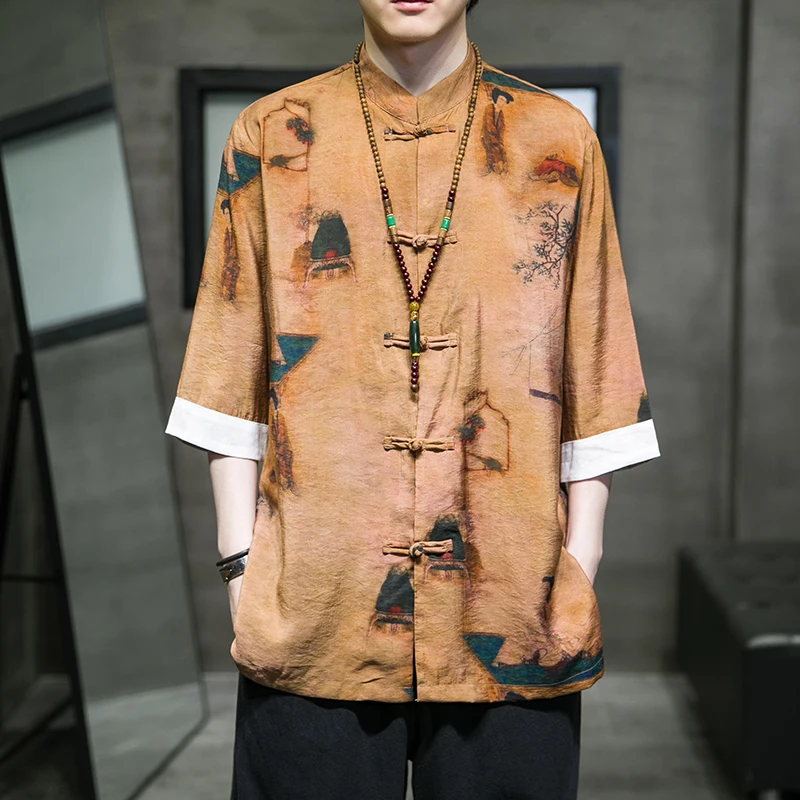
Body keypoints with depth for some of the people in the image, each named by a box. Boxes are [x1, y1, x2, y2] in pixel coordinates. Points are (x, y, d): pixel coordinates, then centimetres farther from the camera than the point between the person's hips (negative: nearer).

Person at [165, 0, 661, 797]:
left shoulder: (558, 140, 6)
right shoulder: (273, 137, 6)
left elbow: (592, 378, 7)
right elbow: (232, 385, 6)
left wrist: (581, 564, 1)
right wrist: (240, 563, 0)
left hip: (509, 610, 1)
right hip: (313, 609, 0)